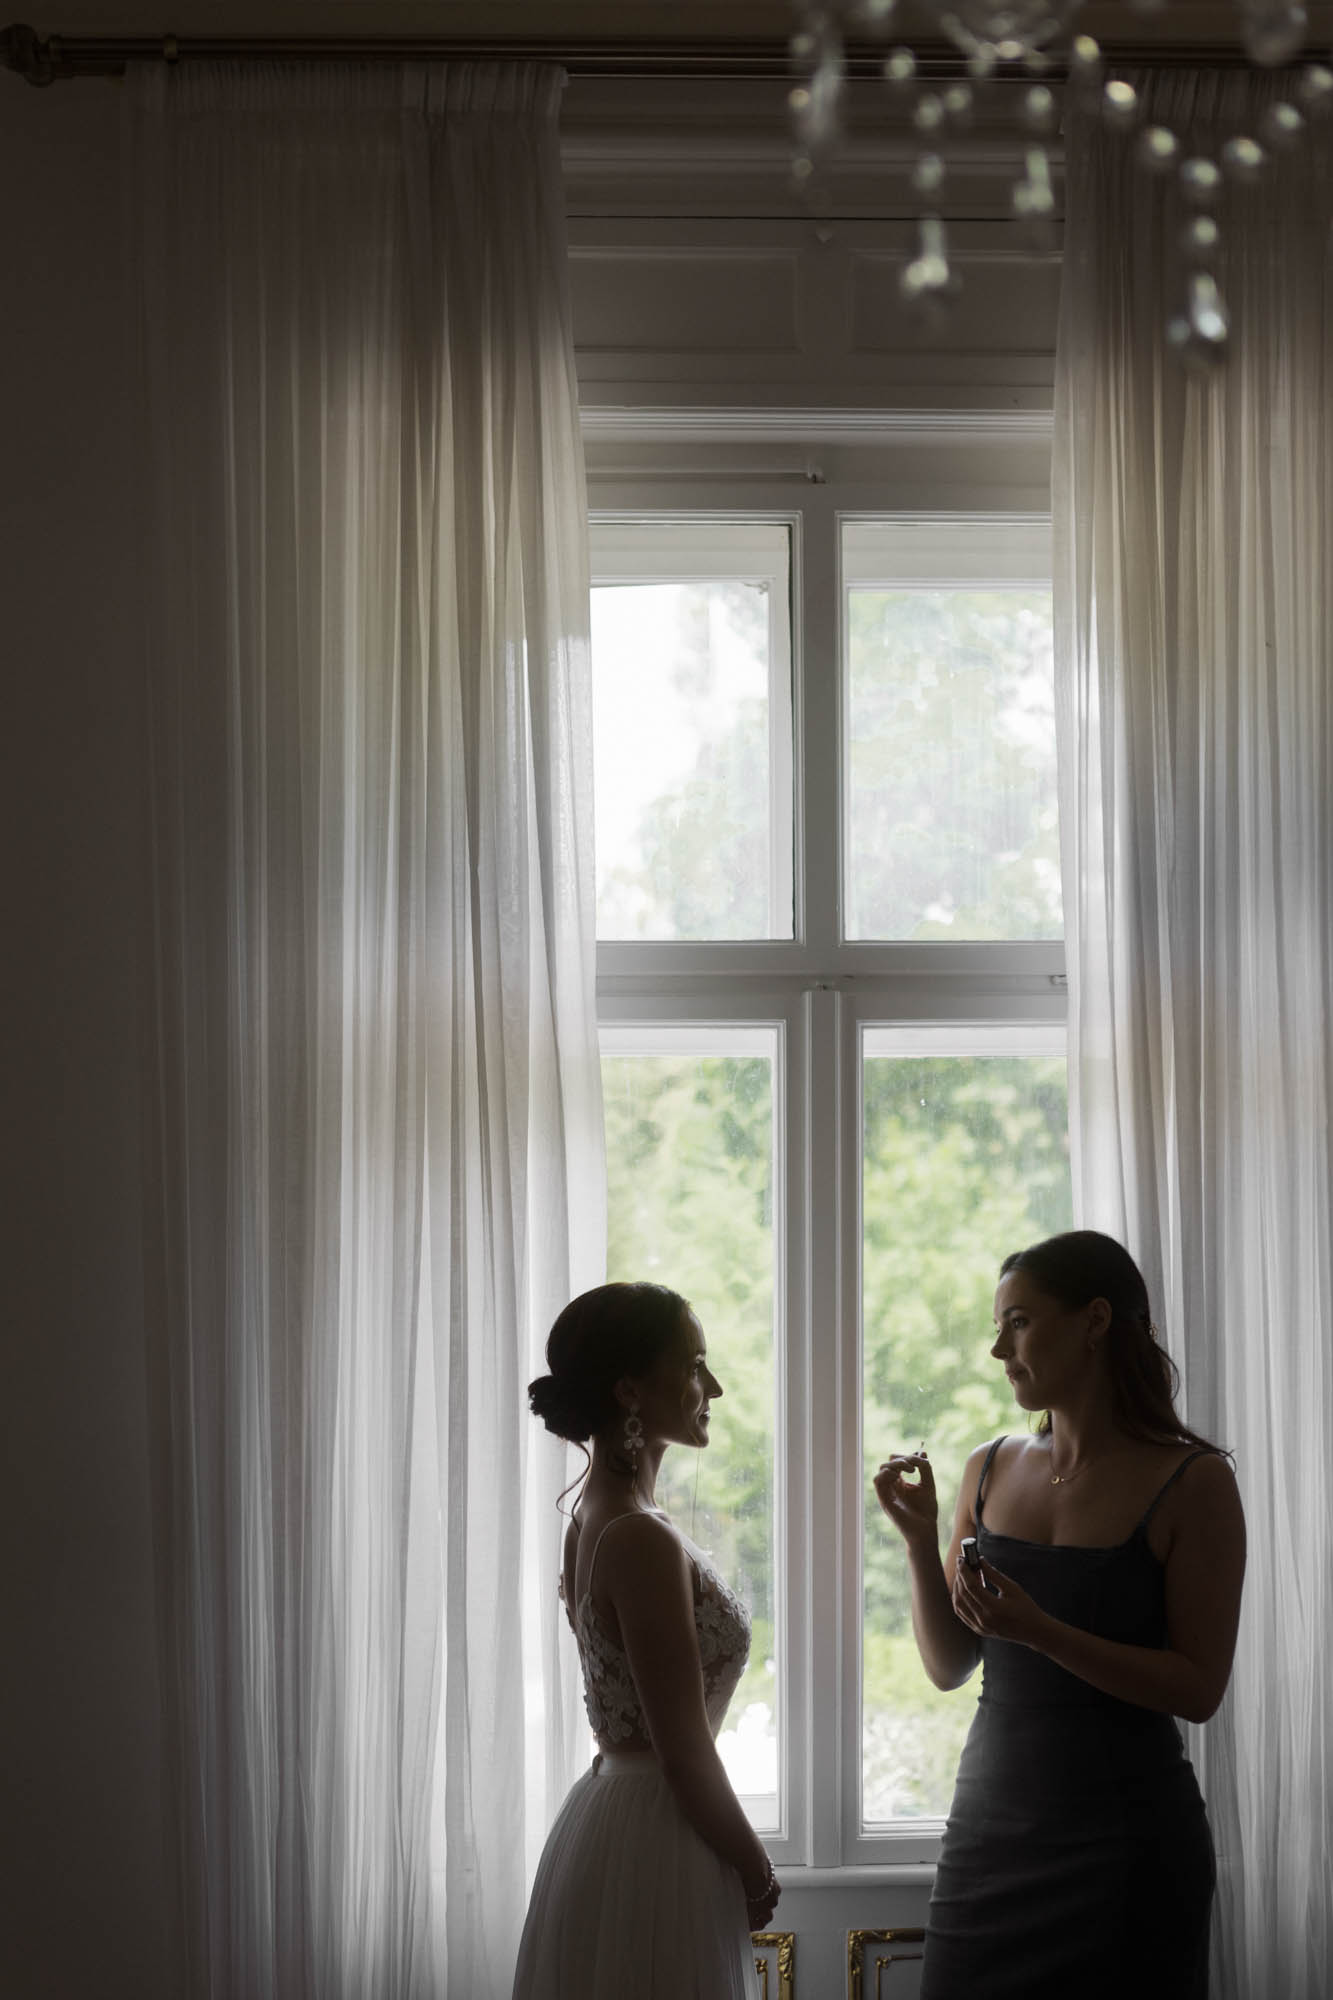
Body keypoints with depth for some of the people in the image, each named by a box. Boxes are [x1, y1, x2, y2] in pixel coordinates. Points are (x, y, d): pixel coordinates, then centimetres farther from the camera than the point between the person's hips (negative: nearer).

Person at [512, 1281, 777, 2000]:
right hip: (656, 1845, -10)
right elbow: (684, 1753, -20)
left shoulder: (591, 1519, 8)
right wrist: (756, 1867, -6)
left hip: (603, 1814, 10)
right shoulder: (643, 1540, -21)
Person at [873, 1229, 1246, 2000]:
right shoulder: (991, 1470, 5)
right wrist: (920, 1539, -6)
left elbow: (1199, 1690, -14)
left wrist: (1040, 1633, -23)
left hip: (1125, 1838, -5)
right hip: (991, 1816, 5)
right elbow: (949, 1667, 8)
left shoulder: (1193, 1482, -10)